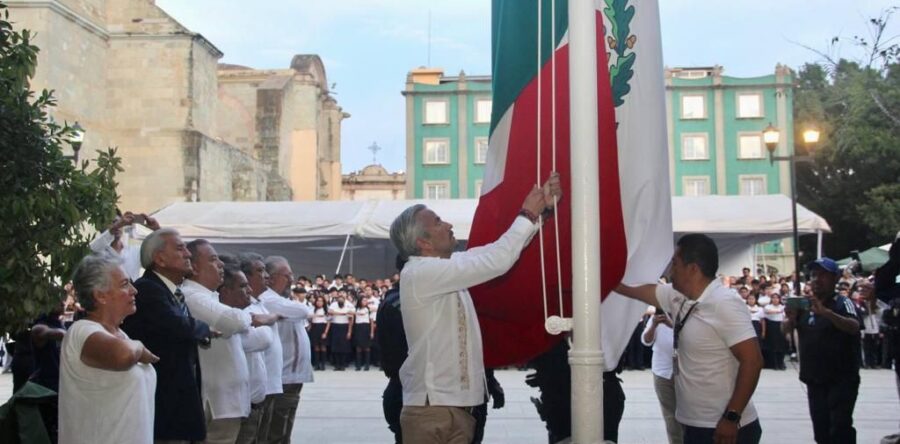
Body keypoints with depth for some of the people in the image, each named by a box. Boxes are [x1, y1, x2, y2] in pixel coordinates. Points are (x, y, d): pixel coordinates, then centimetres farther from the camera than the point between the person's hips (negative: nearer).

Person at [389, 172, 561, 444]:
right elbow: (497, 262, -21)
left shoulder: (448, 268, 9)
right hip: (432, 411, -9)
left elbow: (498, 250, 15)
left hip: (457, 406, 9)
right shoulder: (420, 274, -18)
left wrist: (541, 209, 7)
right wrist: (528, 215, -10)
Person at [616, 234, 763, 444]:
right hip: (696, 426, 8)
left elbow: (752, 361, -22)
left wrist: (732, 417, -23)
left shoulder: (724, 304, -19)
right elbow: (640, 291, 23)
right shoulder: (680, 297, 6)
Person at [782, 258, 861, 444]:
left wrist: (826, 312, -44)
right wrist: (790, 318, -22)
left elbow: (854, 327, -27)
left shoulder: (843, 303, -9)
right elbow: (785, 329, 2)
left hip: (842, 379, -5)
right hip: (814, 379, 6)